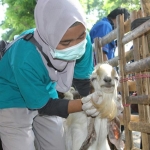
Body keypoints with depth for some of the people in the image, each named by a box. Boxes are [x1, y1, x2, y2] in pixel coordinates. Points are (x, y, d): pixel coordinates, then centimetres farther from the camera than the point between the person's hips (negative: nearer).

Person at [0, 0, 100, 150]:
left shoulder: (81, 39, -24)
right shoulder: (26, 58, -37)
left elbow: (83, 80, -9)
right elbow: (42, 106, -25)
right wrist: (84, 104, -36)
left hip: (45, 94, 5)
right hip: (12, 102, -5)